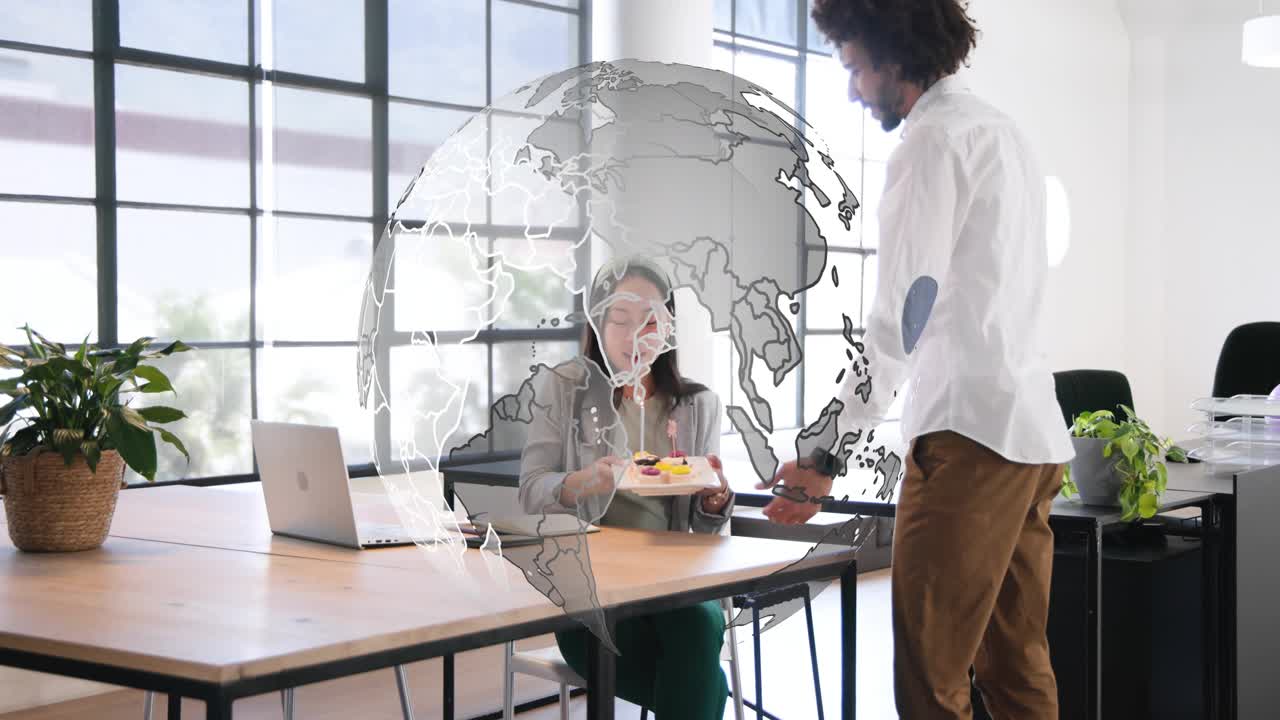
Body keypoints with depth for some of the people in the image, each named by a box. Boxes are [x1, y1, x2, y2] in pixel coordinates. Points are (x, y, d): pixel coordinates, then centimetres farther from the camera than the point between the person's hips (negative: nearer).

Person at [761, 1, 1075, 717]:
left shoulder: (934, 139, -7)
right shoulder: (1007, 133, 22)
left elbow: (901, 313, -15)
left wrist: (828, 457, -15)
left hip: (969, 428, -10)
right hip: (1036, 425, 10)